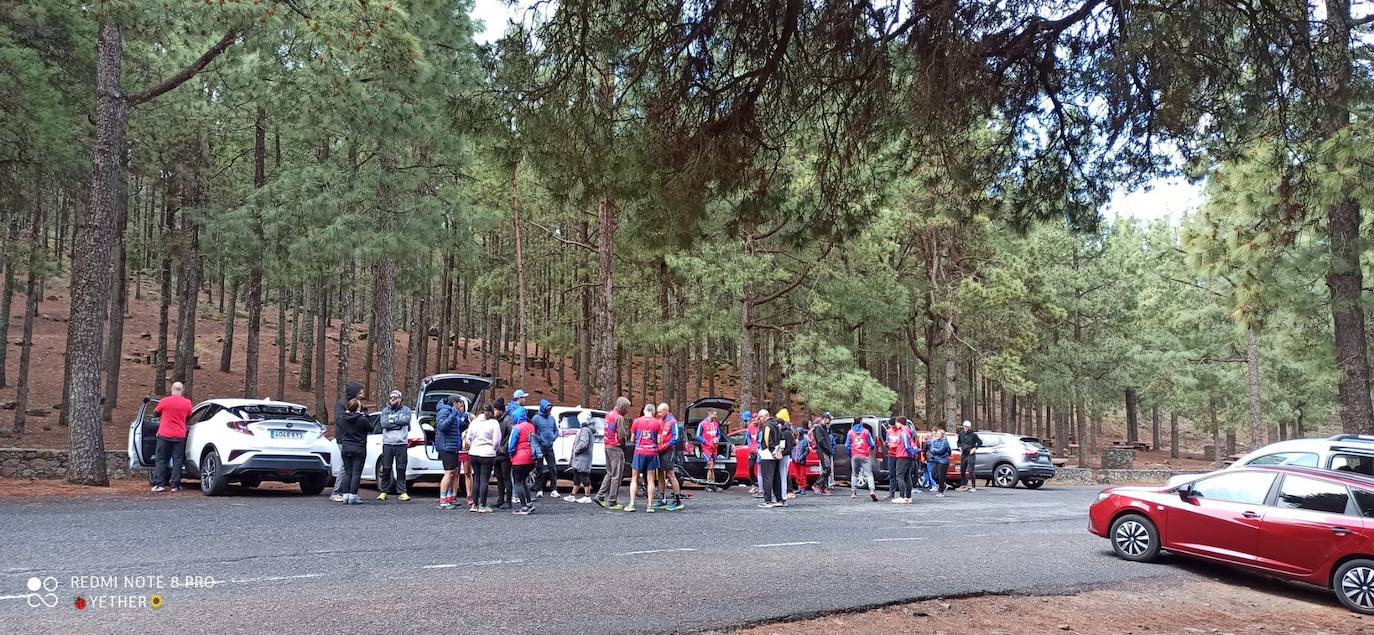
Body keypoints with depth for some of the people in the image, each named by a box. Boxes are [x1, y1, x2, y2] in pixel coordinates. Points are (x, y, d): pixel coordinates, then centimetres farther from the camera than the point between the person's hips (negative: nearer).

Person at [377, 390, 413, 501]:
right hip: (387, 443, 1)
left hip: (401, 443, -1)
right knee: (386, 468, 2)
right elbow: (383, 423, -5)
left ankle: (402, 492, 5)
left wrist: (392, 419, -6)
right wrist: (399, 423, -9)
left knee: (401, 469, 0)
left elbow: (406, 420, -12)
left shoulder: (406, 410, 8)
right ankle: (384, 491, 10)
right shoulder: (385, 411, 12)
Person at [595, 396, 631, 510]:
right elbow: (622, 435, -20)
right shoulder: (619, 418, -16)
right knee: (616, 475, -1)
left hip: (608, 446, 9)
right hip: (616, 448, -9)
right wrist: (628, 429, -1)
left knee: (609, 473, 18)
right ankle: (612, 502, 1)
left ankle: (600, 496, 16)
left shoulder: (609, 414, 12)